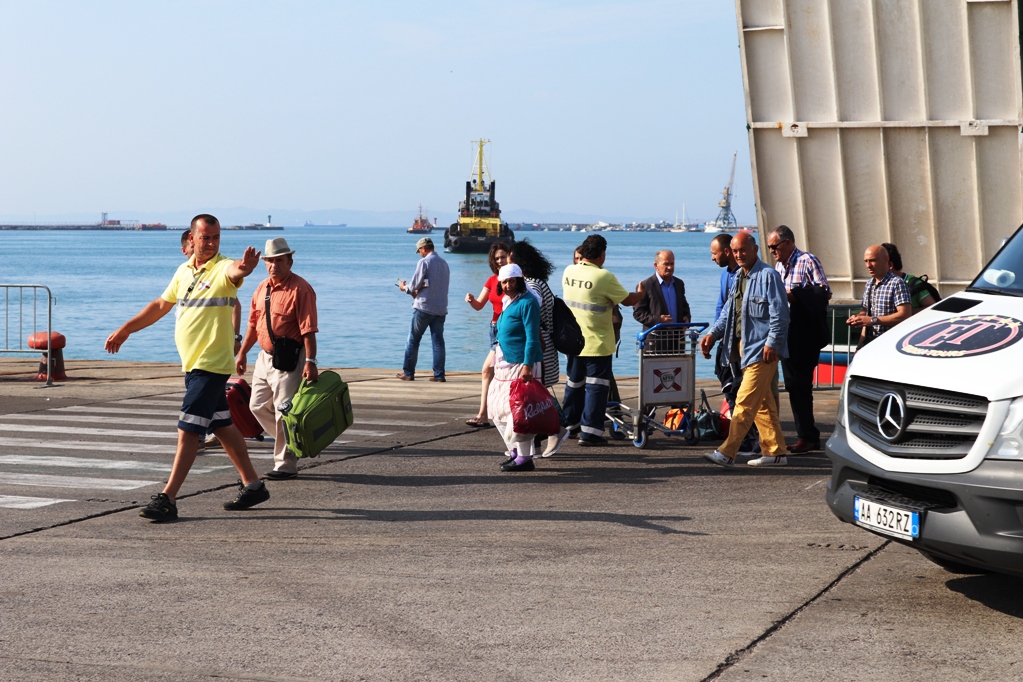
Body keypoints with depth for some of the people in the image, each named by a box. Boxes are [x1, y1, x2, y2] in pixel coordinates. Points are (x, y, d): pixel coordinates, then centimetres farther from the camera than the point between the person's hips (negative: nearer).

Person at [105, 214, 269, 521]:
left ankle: (167, 499, -7)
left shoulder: (223, 268, -12)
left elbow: (236, 271, -38)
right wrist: (125, 330, 24)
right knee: (222, 425, 15)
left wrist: (244, 267, -62)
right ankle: (252, 485, 26)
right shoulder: (184, 270, 11)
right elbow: (161, 305, 23)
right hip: (192, 363, 8)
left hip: (212, 364, -8)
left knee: (188, 429, -9)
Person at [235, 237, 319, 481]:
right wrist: (242, 353, 18)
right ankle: (290, 442, 31)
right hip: (265, 358, 9)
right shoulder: (262, 288, 11)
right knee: (258, 406, 15)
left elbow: (308, 330, -19)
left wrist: (310, 361, -26)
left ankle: (286, 465, 4)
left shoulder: (300, 289, -14)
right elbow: (253, 324, 19)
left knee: (284, 413, -5)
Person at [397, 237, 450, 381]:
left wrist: (404, 287, 13)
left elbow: (415, 285, -9)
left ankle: (408, 372, 7)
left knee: (413, 340, 4)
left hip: (423, 307, -6)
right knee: (438, 341, 5)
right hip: (440, 309, 6)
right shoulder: (444, 263, 12)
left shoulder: (424, 262, -9)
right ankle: (439, 374, 1)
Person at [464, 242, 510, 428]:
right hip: (496, 327, 7)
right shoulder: (492, 280, 10)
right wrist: (471, 300, -11)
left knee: (488, 369, -12)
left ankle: (483, 415, -6)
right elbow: (479, 305, 9)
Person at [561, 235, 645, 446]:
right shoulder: (604, 277, -19)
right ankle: (590, 432, -4)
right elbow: (627, 300, -9)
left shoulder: (569, 272, 0)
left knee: (574, 384, 18)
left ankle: (570, 425, 27)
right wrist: (642, 294, 10)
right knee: (596, 387, 0)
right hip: (597, 343, -6)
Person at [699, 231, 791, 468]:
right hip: (744, 347, 9)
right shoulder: (739, 278, 17)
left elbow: (779, 313, -14)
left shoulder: (768, 276, -10)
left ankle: (727, 453, -15)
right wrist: (712, 334, 8)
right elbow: (728, 312, 21)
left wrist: (771, 343, -19)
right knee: (762, 403, 12)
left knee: (745, 401, -12)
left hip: (762, 349, -9)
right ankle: (775, 451, 18)